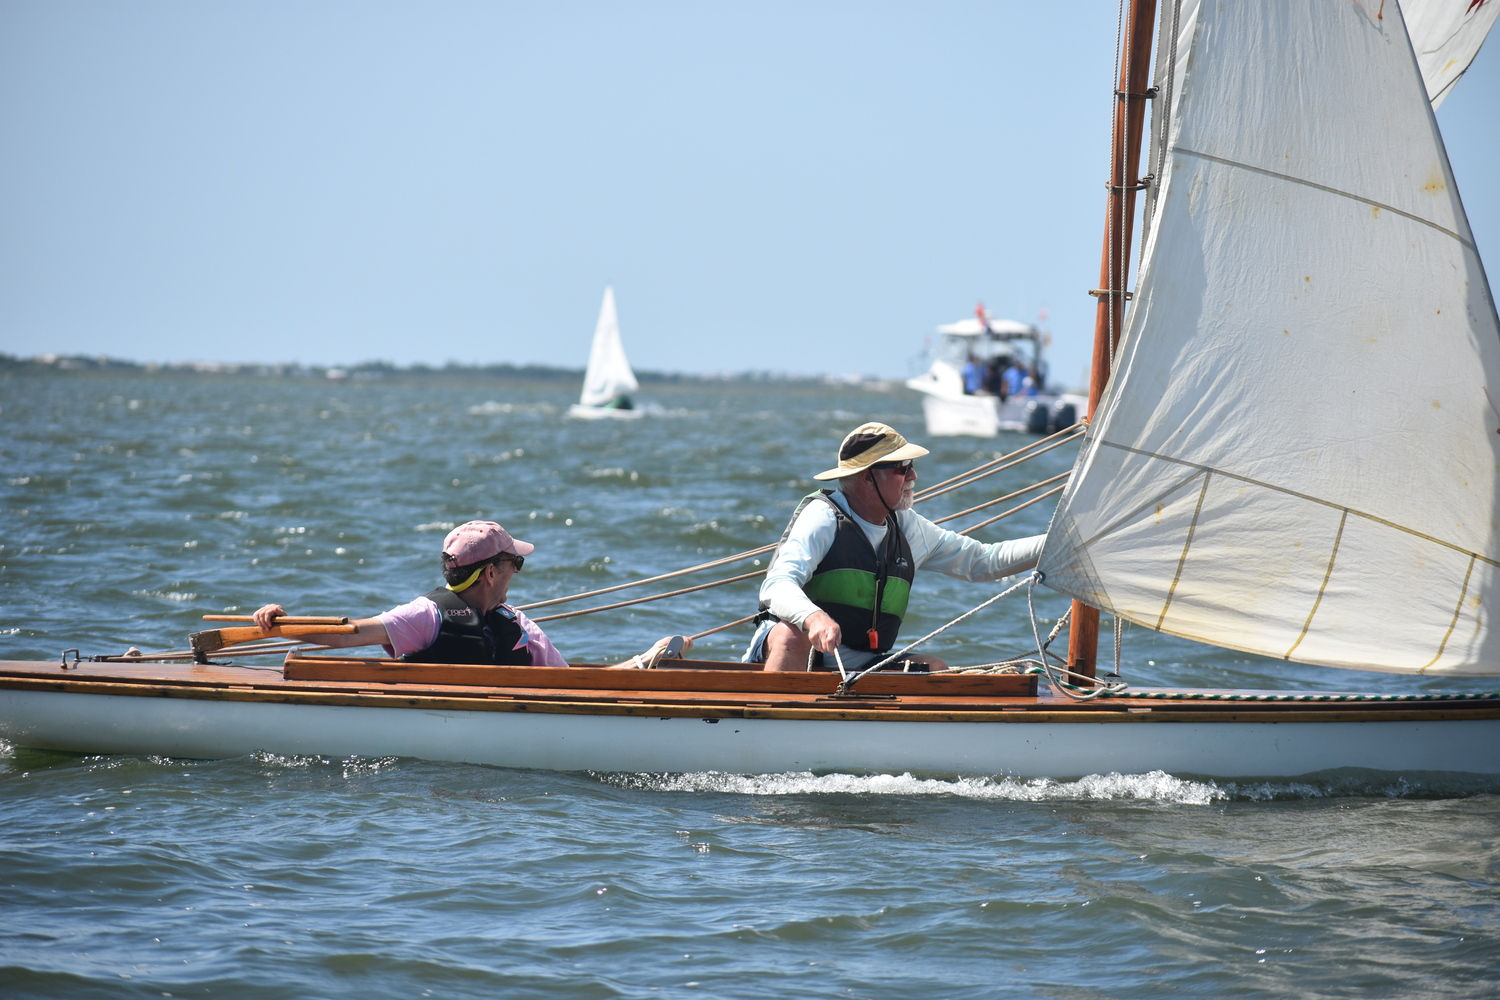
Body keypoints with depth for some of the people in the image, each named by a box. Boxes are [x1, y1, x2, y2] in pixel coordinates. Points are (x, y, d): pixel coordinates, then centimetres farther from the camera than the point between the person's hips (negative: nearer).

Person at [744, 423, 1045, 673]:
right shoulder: (823, 516, -10)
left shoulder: (907, 527, 13)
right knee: (791, 637, -38)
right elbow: (777, 586, -23)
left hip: (862, 667, 6)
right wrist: (814, 618, -46)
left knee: (934, 669, -16)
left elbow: (984, 560, 19)